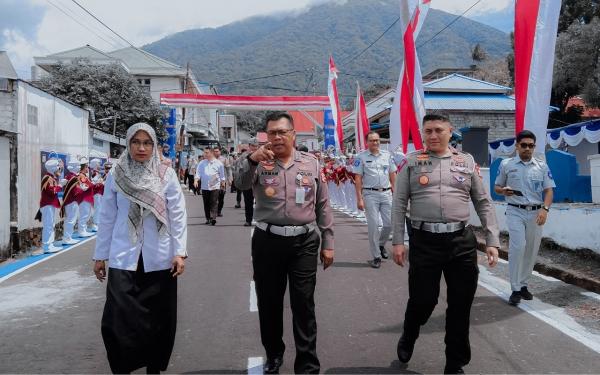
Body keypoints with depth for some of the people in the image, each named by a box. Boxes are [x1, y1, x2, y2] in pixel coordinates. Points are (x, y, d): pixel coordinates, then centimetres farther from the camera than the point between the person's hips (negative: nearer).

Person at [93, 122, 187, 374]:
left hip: (159, 259, 0)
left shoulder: (167, 175, -1)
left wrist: (180, 252, -8)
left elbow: (178, 215, -2)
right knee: (118, 320, -4)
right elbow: (107, 217, 6)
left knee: (158, 319, 8)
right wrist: (100, 255, 8)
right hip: (124, 259, 1)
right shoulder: (116, 175, 2)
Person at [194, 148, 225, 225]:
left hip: (215, 186, -3)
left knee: (214, 202, -11)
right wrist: (196, 180, -14)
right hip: (204, 186, 3)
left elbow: (222, 175, 9)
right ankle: (208, 218, 15)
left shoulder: (218, 163, 2)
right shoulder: (201, 163, 7)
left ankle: (213, 218, -16)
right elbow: (198, 173, 2)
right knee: (206, 203, 6)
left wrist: (223, 183, 9)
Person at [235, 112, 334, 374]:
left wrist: (328, 242, 6)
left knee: (303, 305, 2)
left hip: (304, 242, -1)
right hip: (267, 242, 1)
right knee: (269, 303, 13)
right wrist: (252, 159, -34)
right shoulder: (259, 163, 4)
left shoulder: (311, 163, 6)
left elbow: (322, 206, 8)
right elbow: (241, 184, -16)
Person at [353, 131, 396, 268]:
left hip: (386, 193, 3)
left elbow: (393, 175, 13)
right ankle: (376, 256, 8)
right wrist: (359, 199, -8)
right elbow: (358, 179, -3)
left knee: (390, 223, 1)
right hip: (370, 194, -3)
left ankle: (381, 244, 30)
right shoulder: (361, 157, 0)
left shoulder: (387, 155, 11)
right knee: (373, 225, -2)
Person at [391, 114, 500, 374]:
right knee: (422, 299, 3)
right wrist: (398, 241, -3)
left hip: (462, 240, 2)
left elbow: (483, 203, 10)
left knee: (461, 304, 8)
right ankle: (408, 338, 38)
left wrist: (492, 241, 4)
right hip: (424, 240, -2)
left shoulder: (467, 161, 9)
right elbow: (399, 204, 3)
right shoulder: (412, 162, 4)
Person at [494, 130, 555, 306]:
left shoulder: (542, 166, 6)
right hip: (515, 212, -2)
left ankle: (523, 285, 21)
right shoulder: (506, 164, 3)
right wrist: (503, 190, -14)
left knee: (531, 251, 6)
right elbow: (496, 187, 10)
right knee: (517, 247, -15)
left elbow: (549, 190, 3)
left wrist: (545, 209, -13)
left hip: (536, 213, 3)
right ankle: (515, 289, -9)